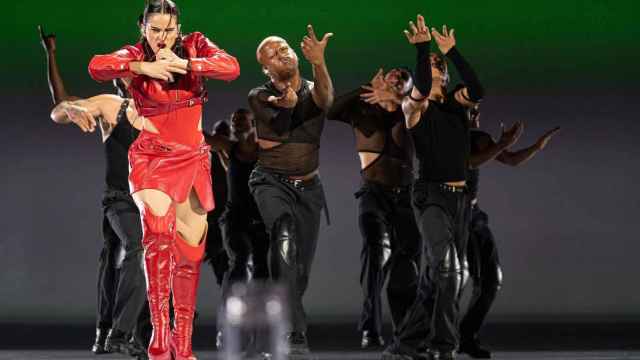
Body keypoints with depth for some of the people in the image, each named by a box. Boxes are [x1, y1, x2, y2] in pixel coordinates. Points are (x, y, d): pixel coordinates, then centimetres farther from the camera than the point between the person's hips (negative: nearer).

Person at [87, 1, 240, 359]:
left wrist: (182, 64, -20)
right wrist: (143, 67, -28)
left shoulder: (196, 45, 2)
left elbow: (232, 68, -15)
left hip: (193, 160, 3)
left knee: (190, 251, 5)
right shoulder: (136, 55, -2)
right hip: (152, 158, -3)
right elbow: (97, 66, -20)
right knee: (159, 229, -28)